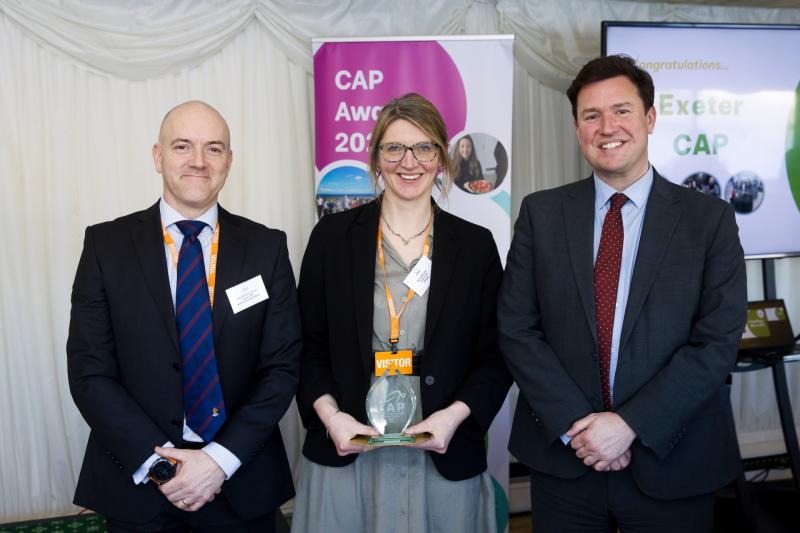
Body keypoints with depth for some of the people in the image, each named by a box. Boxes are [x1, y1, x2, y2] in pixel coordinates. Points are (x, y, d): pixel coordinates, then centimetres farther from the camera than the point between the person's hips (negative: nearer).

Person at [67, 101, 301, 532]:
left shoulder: (267, 247, -2)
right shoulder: (106, 244, -3)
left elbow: (283, 365, -4)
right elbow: (89, 371, -6)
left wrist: (221, 458, -13)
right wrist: (159, 463, -14)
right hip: (137, 480, 0)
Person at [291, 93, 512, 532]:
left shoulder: (475, 245, 2)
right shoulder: (333, 236, 1)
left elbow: (495, 356, 3)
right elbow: (309, 344, 3)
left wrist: (455, 414, -12)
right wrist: (330, 415, -11)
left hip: (445, 459, 1)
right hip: (345, 454, 0)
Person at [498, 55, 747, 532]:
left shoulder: (710, 218, -3)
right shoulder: (541, 213, 1)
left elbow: (718, 341, -9)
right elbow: (517, 328, -3)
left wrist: (630, 424, -15)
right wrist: (575, 424, -12)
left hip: (673, 466, -1)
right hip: (562, 458, 1)